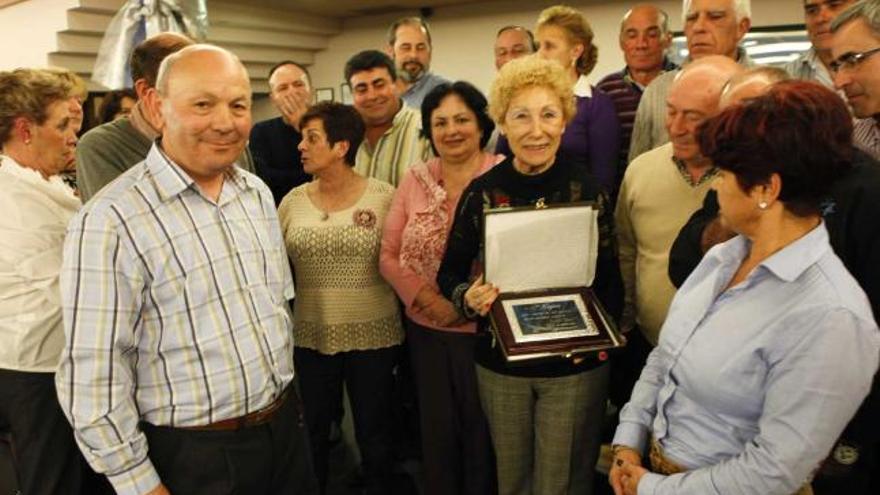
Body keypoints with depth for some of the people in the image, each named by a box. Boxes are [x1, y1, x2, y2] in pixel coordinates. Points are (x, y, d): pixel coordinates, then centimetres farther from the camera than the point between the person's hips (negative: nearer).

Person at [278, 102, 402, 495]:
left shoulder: (384, 197, -8)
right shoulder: (293, 201, 2)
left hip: (372, 334, -2)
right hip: (310, 336, 3)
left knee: (374, 432, 13)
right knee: (312, 431, 17)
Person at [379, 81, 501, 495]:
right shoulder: (415, 180, 3)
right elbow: (389, 255, 3)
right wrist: (429, 300, -11)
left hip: (485, 331, -3)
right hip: (426, 330, 3)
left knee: (484, 433, 13)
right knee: (437, 430, 19)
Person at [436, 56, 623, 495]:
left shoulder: (587, 191, -7)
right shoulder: (481, 193, -6)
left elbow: (610, 277, -2)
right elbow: (449, 273, 2)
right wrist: (468, 297, -20)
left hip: (575, 365, -1)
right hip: (500, 362, 1)